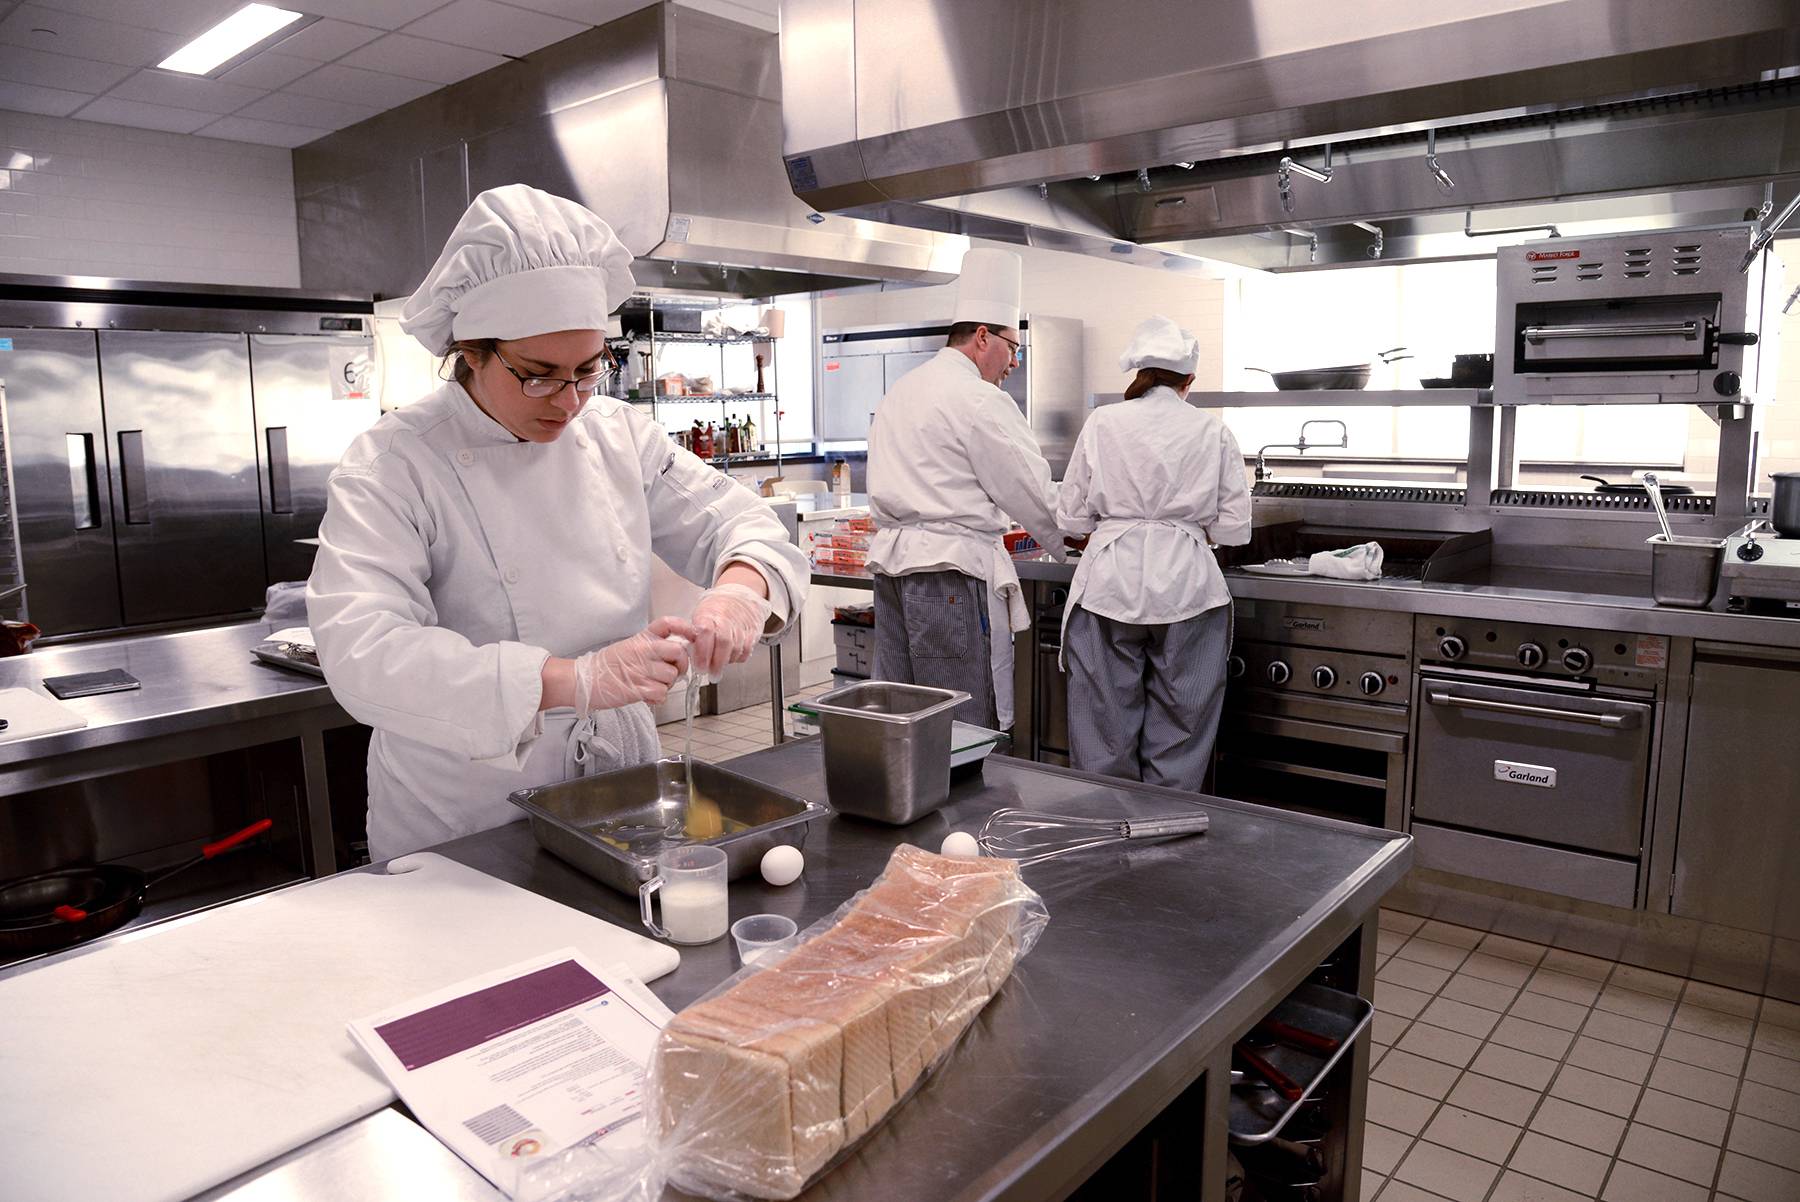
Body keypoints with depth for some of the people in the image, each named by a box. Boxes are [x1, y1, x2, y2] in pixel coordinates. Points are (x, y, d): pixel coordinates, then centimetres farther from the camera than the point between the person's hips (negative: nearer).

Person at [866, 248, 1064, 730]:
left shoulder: (899, 392, 18)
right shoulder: (979, 399, -10)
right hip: (950, 569, -9)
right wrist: (1072, 536, 12)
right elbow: (1029, 490, -6)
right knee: (967, 723, -2)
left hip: (891, 562, 9)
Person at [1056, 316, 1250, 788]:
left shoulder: (1103, 423, 1)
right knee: (1179, 725, 11)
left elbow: (1072, 516, 3)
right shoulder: (1213, 431, 3)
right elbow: (1233, 527, 3)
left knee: (1106, 730, 8)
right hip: (1186, 583, 1)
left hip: (1111, 582, 0)